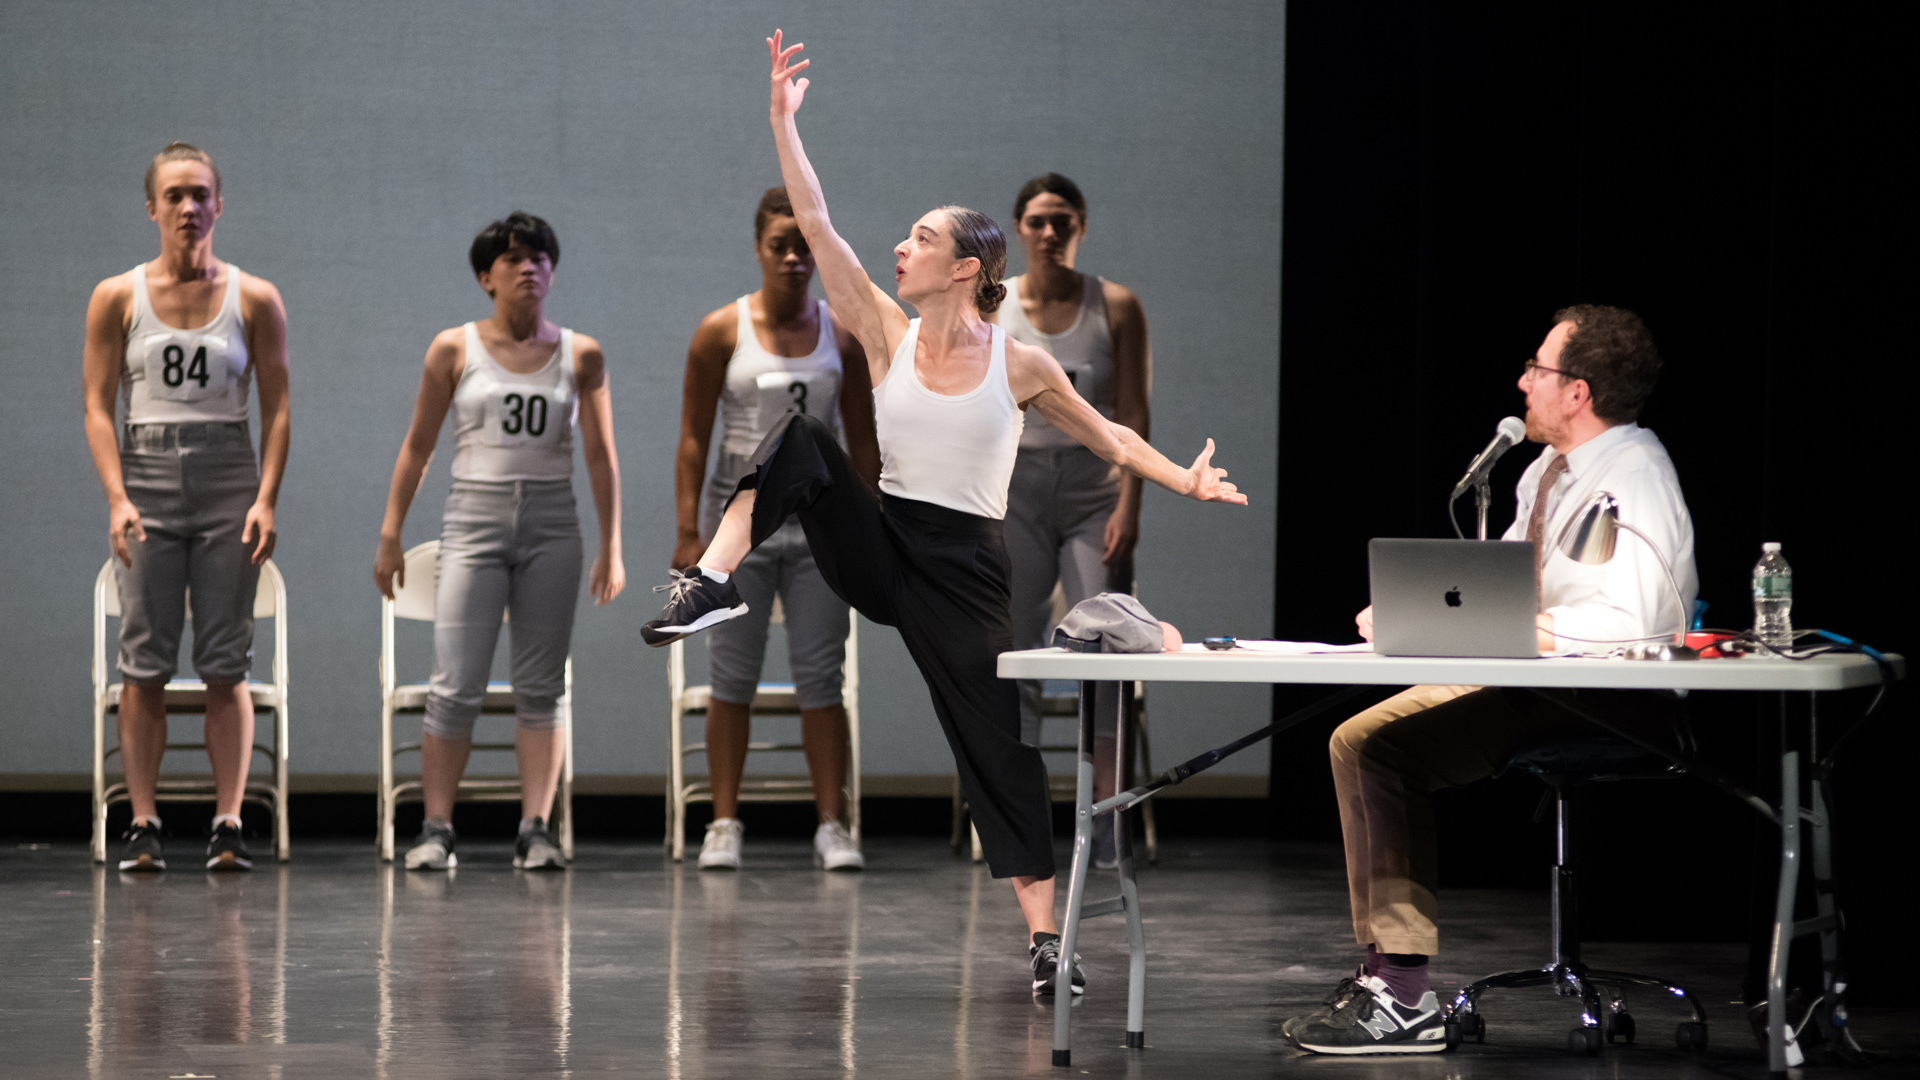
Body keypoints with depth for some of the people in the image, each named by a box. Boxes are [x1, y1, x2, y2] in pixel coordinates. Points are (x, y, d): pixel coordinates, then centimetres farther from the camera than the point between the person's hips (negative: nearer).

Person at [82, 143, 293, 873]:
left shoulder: (254, 300, 4)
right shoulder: (117, 298, 4)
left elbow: (278, 408, 4)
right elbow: (98, 406, 2)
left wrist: (266, 498, -7)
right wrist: (117, 499, -10)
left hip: (228, 485, 0)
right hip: (147, 477, 0)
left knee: (226, 665, -2)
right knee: (144, 664, -2)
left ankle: (228, 822, -1)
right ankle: (143, 825, 1)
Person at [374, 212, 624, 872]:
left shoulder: (581, 356, 6)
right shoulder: (454, 350, 3)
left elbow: (600, 456, 9)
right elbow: (418, 446, 8)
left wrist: (611, 547, 6)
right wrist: (390, 535, 5)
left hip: (552, 526, 2)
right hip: (474, 522, -1)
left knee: (541, 687, 2)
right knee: (456, 688, -6)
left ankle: (534, 831, 4)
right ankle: (436, 830, -1)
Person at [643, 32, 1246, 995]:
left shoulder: (1019, 365, -4)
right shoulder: (887, 336, 0)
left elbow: (1103, 434, 8)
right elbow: (814, 224, -4)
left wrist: (1182, 481, -4)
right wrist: (784, 120, -9)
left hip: (966, 570, -2)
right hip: (879, 547, 2)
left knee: (999, 742, -4)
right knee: (801, 436, -21)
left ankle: (1043, 940, 1)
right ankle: (713, 583, -31)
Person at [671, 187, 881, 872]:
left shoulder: (843, 335, 3)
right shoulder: (722, 332, -2)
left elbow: (862, 441, 7)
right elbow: (694, 437, -2)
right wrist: (688, 532, -8)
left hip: (819, 520, 1)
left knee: (820, 678, 0)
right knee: (734, 678, 2)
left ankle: (832, 826, 2)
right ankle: (725, 824, 6)